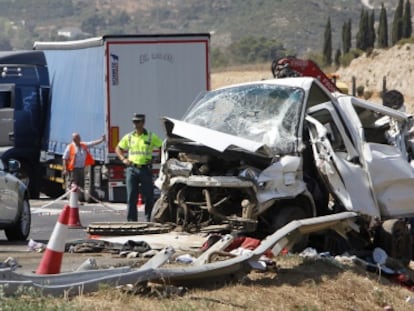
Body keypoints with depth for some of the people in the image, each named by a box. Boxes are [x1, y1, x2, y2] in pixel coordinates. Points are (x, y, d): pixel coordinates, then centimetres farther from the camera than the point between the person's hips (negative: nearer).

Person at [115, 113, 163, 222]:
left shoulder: (151, 137, 3)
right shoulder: (129, 137, 9)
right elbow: (118, 149, 20)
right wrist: (123, 159, 5)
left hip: (145, 169, -2)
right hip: (132, 169, 2)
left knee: (148, 196, 1)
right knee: (131, 197, -1)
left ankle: (149, 219, 11)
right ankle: (131, 220, 1)